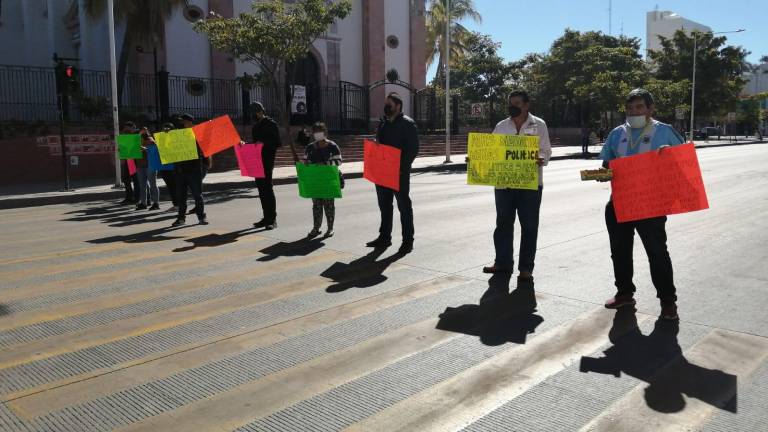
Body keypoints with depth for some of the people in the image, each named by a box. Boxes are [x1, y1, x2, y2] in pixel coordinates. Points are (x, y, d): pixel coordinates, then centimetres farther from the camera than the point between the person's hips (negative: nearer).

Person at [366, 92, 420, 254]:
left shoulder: (407, 124, -7)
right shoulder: (383, 123, 15)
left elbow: (413, 149, -13)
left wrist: (402, 167, -21)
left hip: (399, 173, -7)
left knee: (404, 206, 1)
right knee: (384, 206, 14)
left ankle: (408, 240, 8)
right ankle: (384, 237, 25)